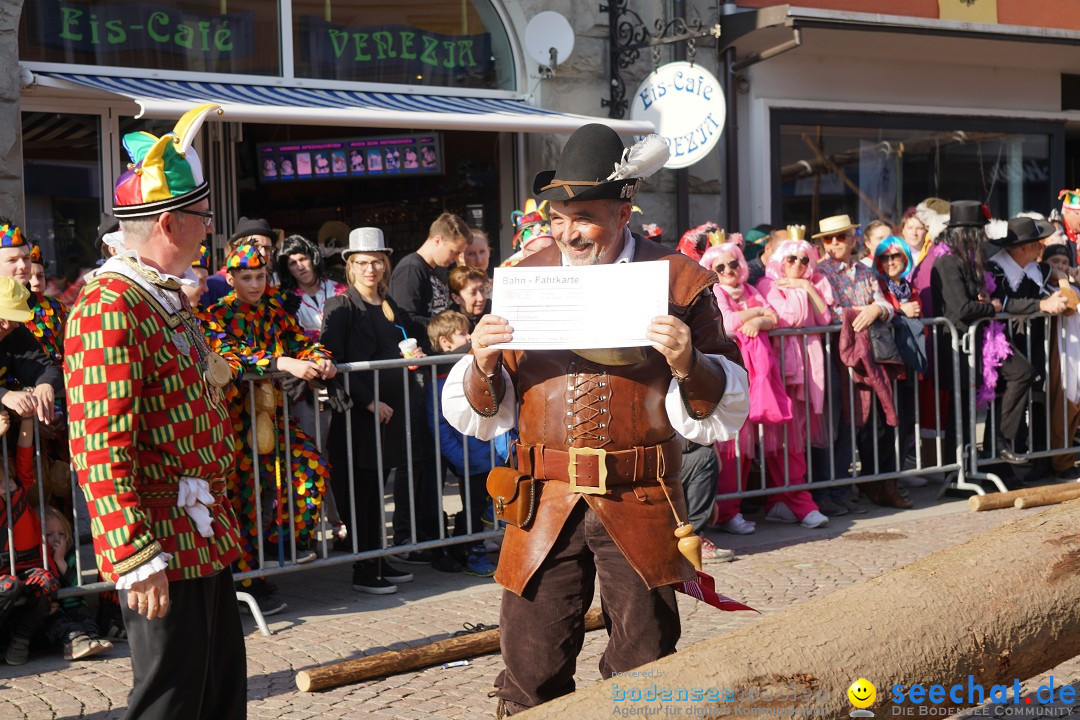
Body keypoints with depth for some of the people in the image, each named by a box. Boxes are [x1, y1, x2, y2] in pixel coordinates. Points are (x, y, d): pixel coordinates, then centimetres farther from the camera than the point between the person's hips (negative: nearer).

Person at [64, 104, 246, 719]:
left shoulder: (167, 298, 14)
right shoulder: (110, 307, -17)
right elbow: (100, 451, -23)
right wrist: (139, 558, -24)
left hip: (206, 537, 10)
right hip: (163, 552, -10)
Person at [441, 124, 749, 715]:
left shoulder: (677, 280, 0)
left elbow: (719, 409, 0)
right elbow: (480, 415, 11)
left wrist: (688, 365, -19)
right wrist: (483, 365, -10)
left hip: (641, 508, -1)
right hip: (546, 505, 2)